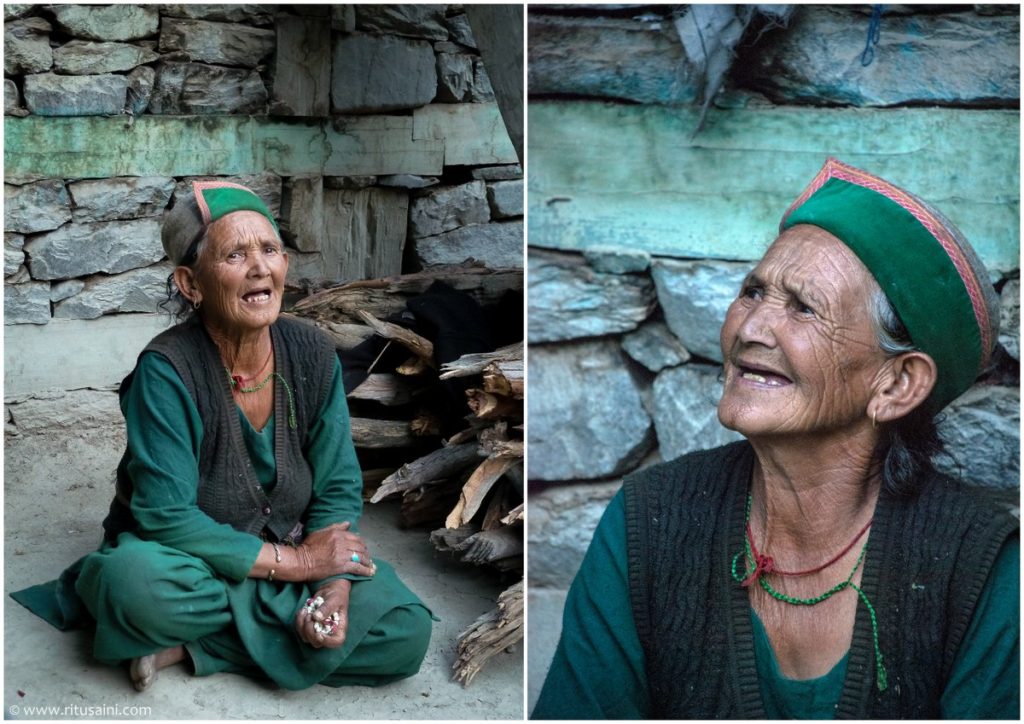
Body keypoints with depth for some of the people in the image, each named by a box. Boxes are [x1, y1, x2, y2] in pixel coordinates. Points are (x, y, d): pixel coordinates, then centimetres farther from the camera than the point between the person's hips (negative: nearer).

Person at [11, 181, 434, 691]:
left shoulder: (312, 354, -7)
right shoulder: (166, 371, -20)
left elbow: (338, 487, -4)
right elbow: (166, 516, -24)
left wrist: (335, 583, -22)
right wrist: (294, 561, -23)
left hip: (297, 550, 5)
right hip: (197, 557, -4)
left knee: (407, 634, -18)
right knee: (139, 582, -39)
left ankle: (194, 646, -12)